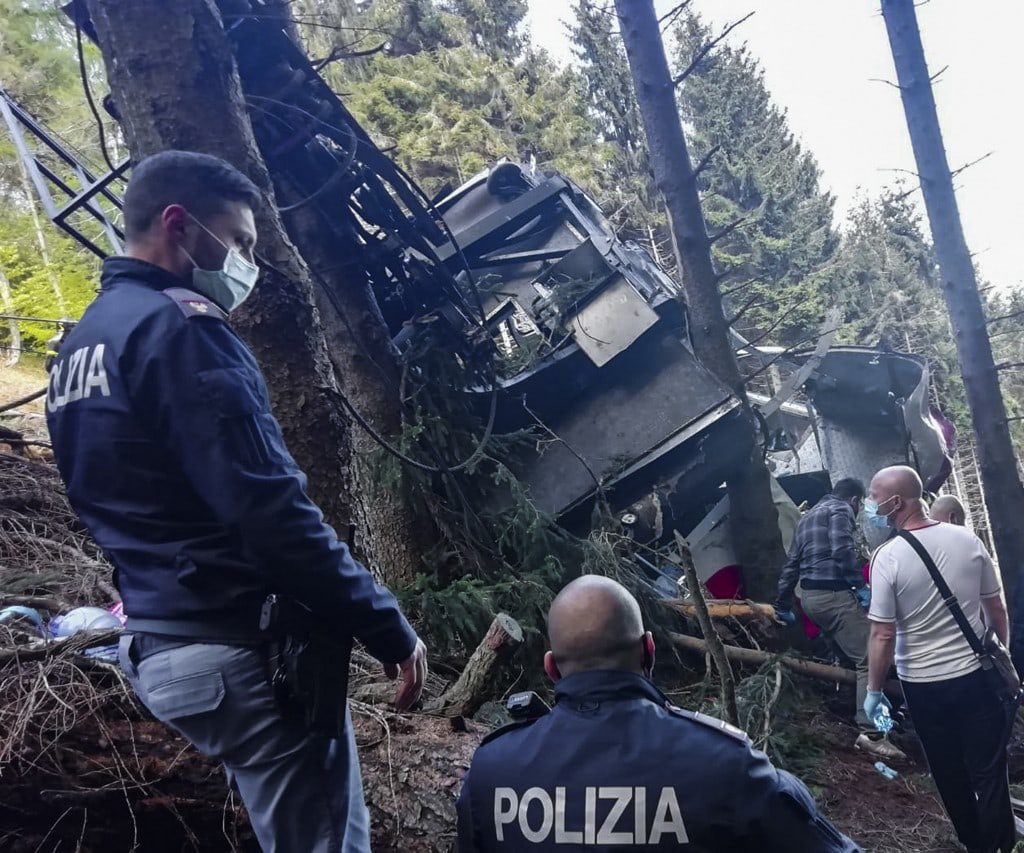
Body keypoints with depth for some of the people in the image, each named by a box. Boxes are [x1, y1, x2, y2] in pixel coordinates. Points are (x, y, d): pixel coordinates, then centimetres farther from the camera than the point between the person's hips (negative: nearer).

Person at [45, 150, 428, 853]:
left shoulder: (82, 344, 15)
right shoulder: (177, 326, -15)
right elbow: (270, 513, -23)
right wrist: (390, 630, -15)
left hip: (162, 645, 10)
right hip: (241, 648, -10)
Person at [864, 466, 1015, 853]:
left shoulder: (888, 557, -19)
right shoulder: (967, 539, -8)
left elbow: (883, 637, -18)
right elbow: (996, 608, 3)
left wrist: (873, 691, -6)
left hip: (924, 685, -2)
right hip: (978, 675, 2)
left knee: (951, 775, 18)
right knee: (989, 772, 13)